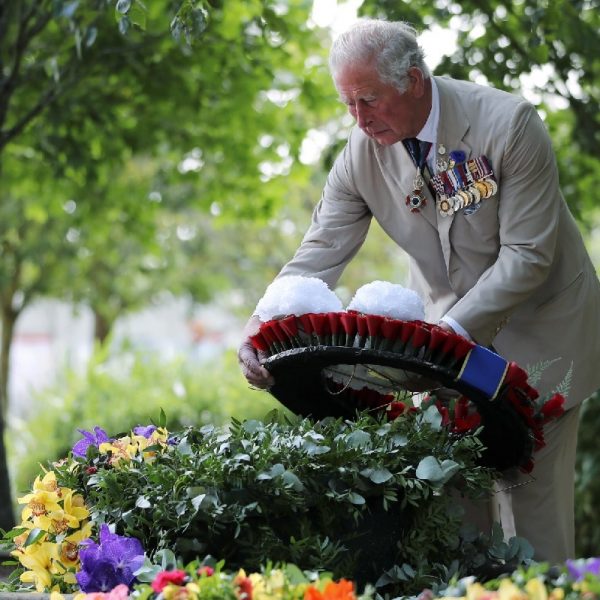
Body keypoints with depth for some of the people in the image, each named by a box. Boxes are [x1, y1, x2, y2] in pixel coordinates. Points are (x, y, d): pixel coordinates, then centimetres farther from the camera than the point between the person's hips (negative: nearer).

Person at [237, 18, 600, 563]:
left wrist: (454, 329, -33)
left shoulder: (508, 123, -24)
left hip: (538, 328, -4)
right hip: (449, 322, 4)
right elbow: (320, 255, -11)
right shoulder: (362, 152, -11)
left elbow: (527, 255, -23)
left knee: (536, 489, -1)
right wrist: (261, 328, -28)